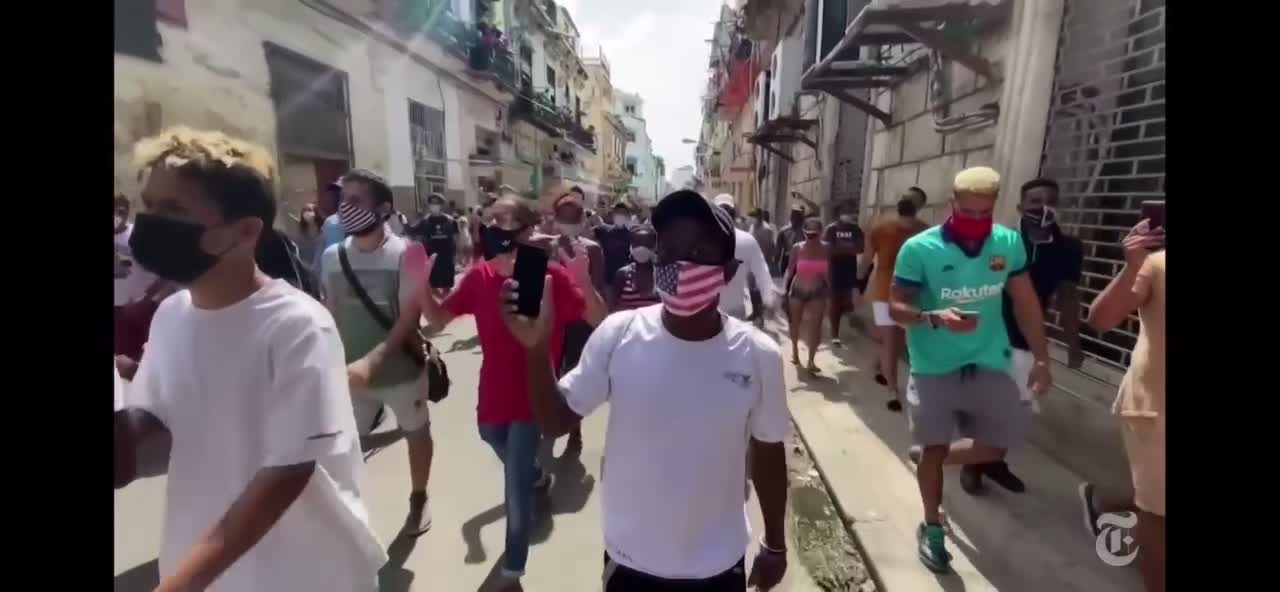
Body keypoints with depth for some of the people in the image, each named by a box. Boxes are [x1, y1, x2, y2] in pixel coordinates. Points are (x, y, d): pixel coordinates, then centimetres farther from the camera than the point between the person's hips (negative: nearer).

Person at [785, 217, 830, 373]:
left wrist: (829, 290, 5)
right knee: (795, 322, 16)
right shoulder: (797, 248, -9)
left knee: (815, 325, -7)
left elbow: (828, 272, 2)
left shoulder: (826, 249, -7)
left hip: (817, 293, 0)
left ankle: (811, 361, -3)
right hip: (797, 291, 1)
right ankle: (795, 351, 37)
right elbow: (790, 270, -2)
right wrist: (786, 290, 0)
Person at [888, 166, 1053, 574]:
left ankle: (925, 456, 37)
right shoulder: (920, 248, -14)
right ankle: (932, 528, 29)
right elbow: (896, 307, -11)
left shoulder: (1009, 243, -2)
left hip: (989, 364, 4)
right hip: (934, 368, -3)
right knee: (936, 447, 7)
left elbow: (1025, 302, 8)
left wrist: (1041, 358, 8)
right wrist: (935, 317, -30)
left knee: (996, 447, 9)